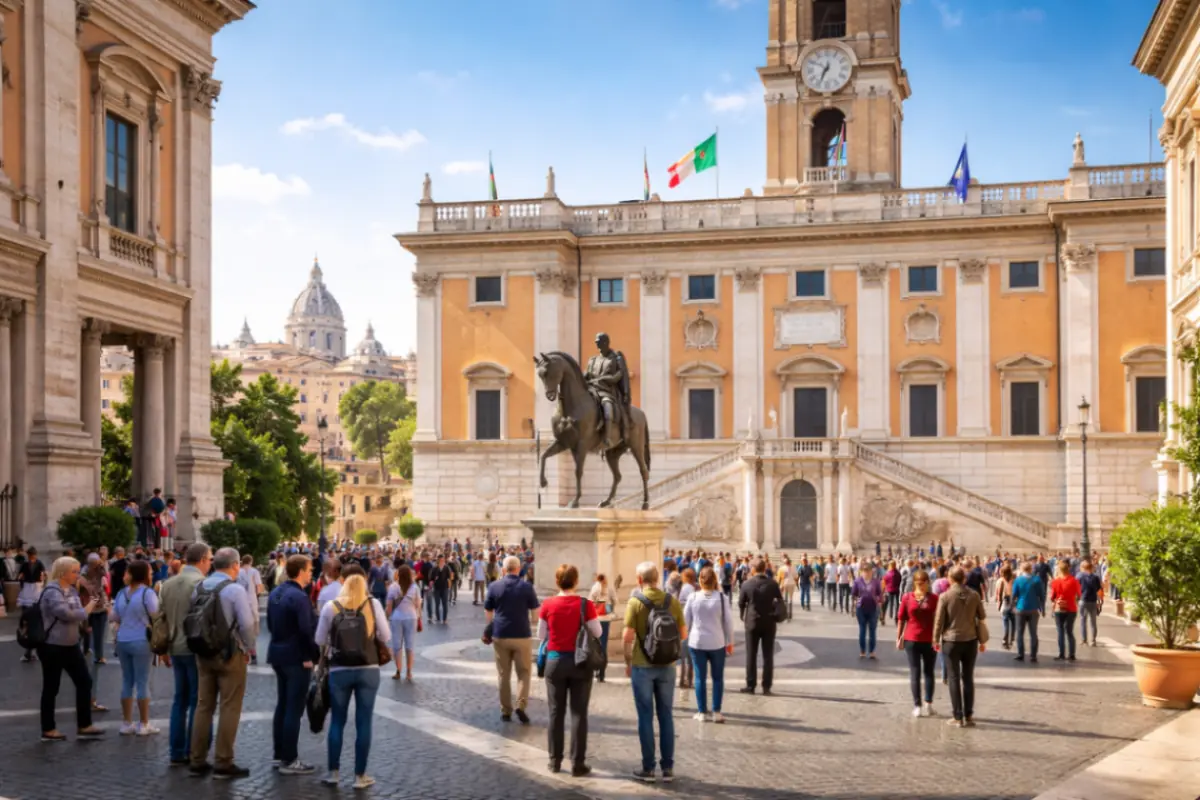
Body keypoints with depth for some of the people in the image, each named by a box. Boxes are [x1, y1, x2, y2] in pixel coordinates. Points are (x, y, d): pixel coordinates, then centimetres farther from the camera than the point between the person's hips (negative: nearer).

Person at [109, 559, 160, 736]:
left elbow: (115, 619, 15)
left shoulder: (121, 594, 9)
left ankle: (126, 723, 15)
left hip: (122, 641, 6)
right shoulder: (147, 593, -11)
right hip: (141, 641, -6)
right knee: (142, 682, 0)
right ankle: (143, 724, 4)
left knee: (127, 682, 12)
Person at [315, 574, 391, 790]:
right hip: (368, 670, -1)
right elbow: (386, 637, -2)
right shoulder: (373, 604, -2)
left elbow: (320, 641, 4)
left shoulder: (330, 607, 0)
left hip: (339, 671, 1)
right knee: (363, 723, 6)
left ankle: (333, 773, 17)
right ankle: (360, 776, 10)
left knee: (337, 721, 13)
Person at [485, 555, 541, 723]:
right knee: (524, 672, 9)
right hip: (522, 635, -2)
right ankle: (521, 705, -8)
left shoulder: (494, 587, 0)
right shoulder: (526, 587, -5)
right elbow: (536, 610, 2)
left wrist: (491, 628, 23)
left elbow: (488, 612, 7)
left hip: (500, 636, 2)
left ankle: (505, 711, 12)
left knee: (504, 674, 10)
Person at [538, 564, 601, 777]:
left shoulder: (547, 605, -6)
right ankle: (578, 763, 5)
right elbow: (597, 633, -5)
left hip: (555, 660, 2)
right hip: (580, 662, -2)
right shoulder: (585, 604, -12)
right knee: (578, 713, 4)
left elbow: (541, 635, 2)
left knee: (556, 712, 12)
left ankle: (555, 761, 18)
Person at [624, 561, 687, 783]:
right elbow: (683, 634, 4)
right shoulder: (673, 602, 0)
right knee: (665, 715, 11)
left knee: (646, 717, 5)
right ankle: (668, 768, 13)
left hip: (642, 666, -3)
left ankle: (648, 768, 9)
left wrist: (628, 661, 2)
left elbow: (627, 638, -12)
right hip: (667, 666, 3)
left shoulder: (635, 602, -10)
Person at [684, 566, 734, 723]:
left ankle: (702, 712, 10)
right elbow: (728, 622, -3)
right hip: (717, 643, -1)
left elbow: (685, 621, 2)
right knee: (718, 677, 11)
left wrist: (683, 638, 17)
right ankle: (716, 712, 10)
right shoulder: (722, 598, -8)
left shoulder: (693, 598, -5)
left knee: (700, 677, 7)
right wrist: (729, 642, 9)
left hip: (697, 642, 1)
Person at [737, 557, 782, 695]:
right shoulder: (773, 584, -5)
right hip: (769, 623, 1)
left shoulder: (747, 584, -8)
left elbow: (741, 603, 0)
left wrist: (743, 617, 17)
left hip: (752, 622, -1)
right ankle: (766, 687, 5)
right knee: (768, 655, 5)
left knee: (751, 655, 7)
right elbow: (780, 602, 3)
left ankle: (750, 685, 8)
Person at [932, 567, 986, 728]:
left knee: (954, 678, 4)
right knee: (968, 678, 10)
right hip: (970, 640, 3)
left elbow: (939, 620, -7)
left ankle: (958, 718, 4)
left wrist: (936, 640, 6)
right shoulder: (974, 595, -1)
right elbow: (981, 618, 5)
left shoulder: (945, 596, -9)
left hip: (951, 641, -3)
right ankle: (969, 716, 12)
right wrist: (982, 640, 15)